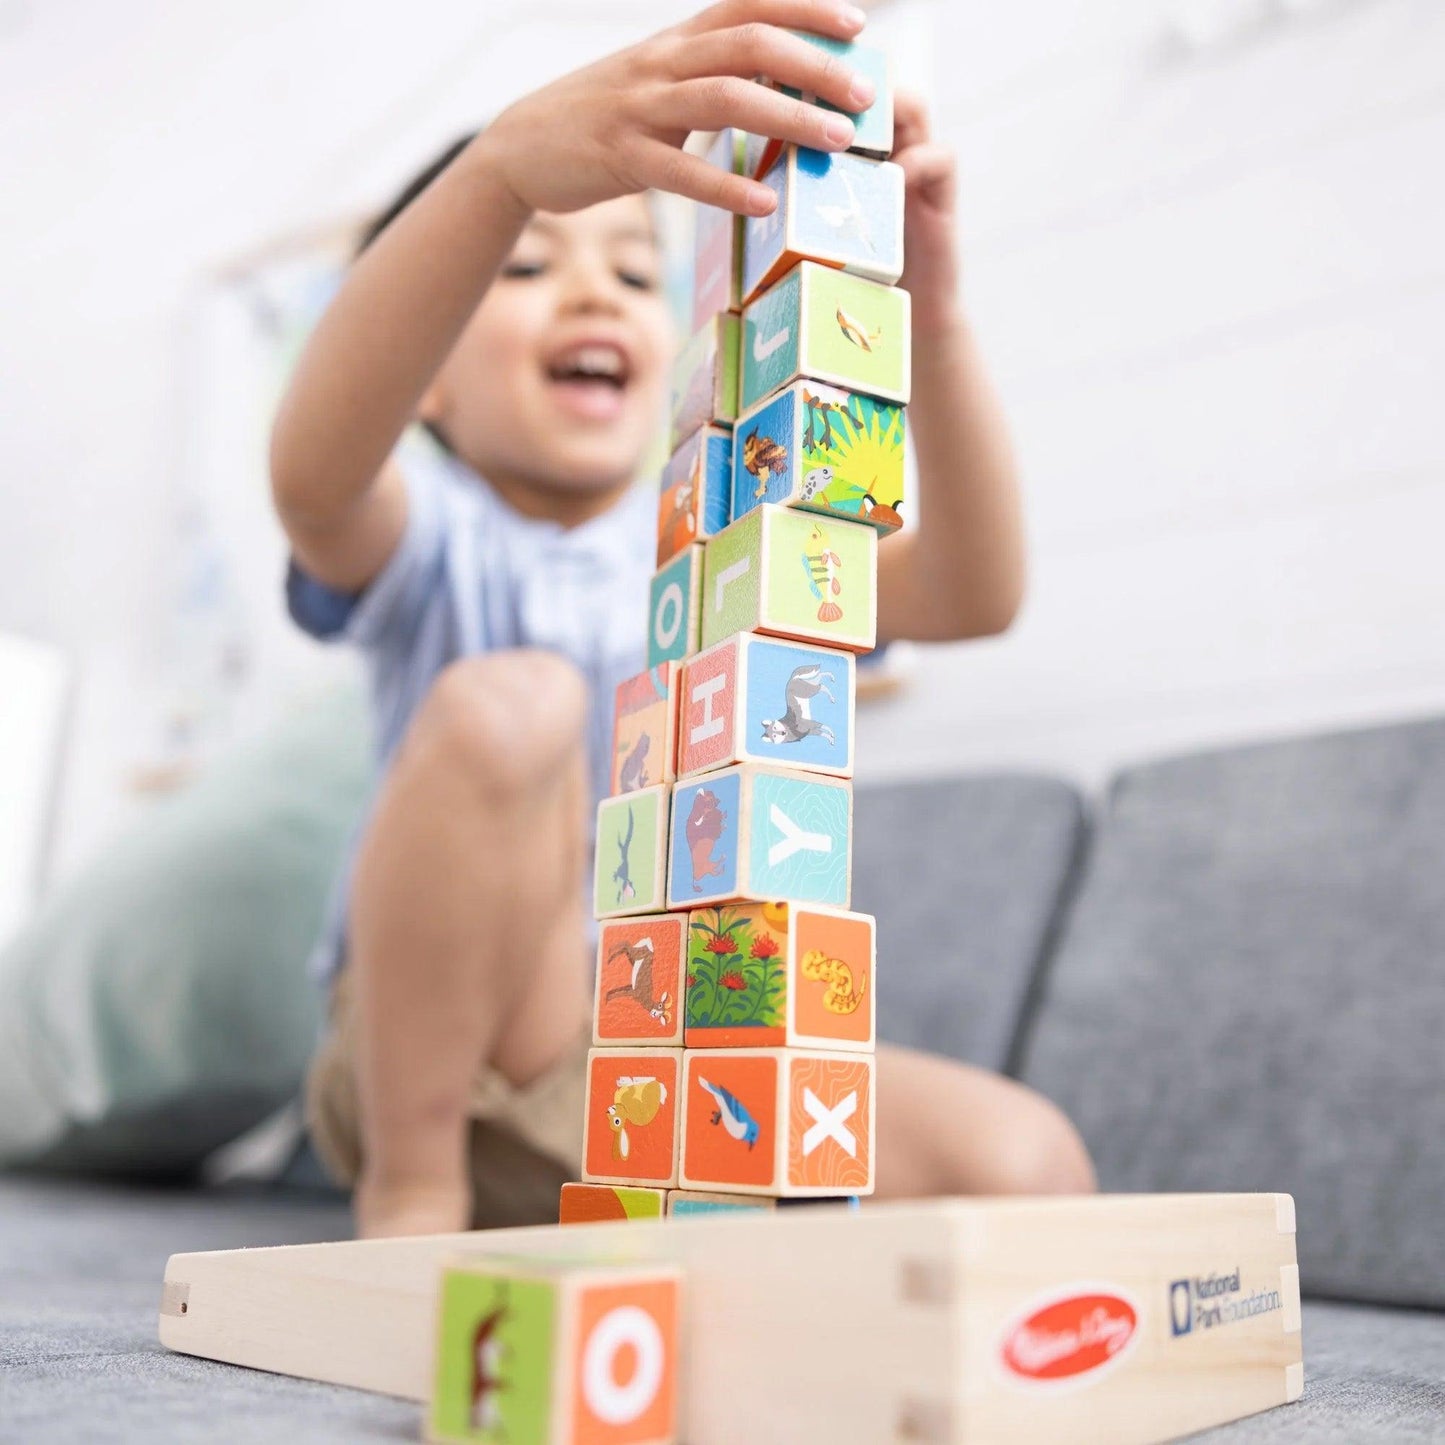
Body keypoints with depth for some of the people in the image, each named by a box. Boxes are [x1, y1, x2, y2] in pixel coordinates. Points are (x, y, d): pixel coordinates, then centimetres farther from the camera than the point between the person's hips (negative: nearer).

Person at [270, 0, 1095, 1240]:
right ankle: (410, 1200, -14)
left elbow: (971, 596, -13)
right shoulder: (436, 537, -4)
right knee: (510, 701, -29)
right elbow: (313, 473, -31)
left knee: (1023, 1164, -21)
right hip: (443, 1065, -3)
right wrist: (511, 162, -46)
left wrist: (930, 315, -31)